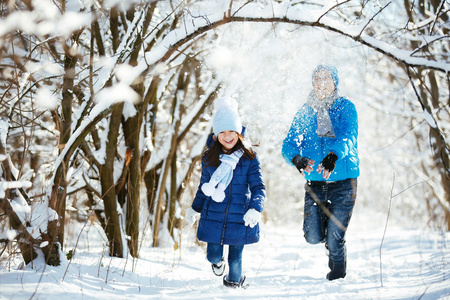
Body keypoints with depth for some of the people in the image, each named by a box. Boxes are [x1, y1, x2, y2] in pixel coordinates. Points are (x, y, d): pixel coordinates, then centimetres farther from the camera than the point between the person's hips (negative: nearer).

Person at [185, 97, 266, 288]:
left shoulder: (249, 159, -6)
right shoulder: (209, 158, 1)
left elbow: (258, 187, -7)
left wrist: (255, 209, -24)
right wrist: (195, 208, 18)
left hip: (239, 218, -2)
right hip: (213, 218, 2)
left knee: (235, 258, 7)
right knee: (213, 256, 7)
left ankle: (234, 281, 38)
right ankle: (218, 262, 44)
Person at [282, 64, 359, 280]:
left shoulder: (345, 107, -2)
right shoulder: (305, 112, 7)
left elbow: (349, 137, -20)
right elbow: (289, 144, -2)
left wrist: (334, 155, -41)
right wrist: (296, 158, -26)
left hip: (343, 182, -3)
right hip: (315, 182, 3)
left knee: (334, 240, -5)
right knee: (313, 236, -5)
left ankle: (337, 278, 23)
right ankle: (326, 220, 31)